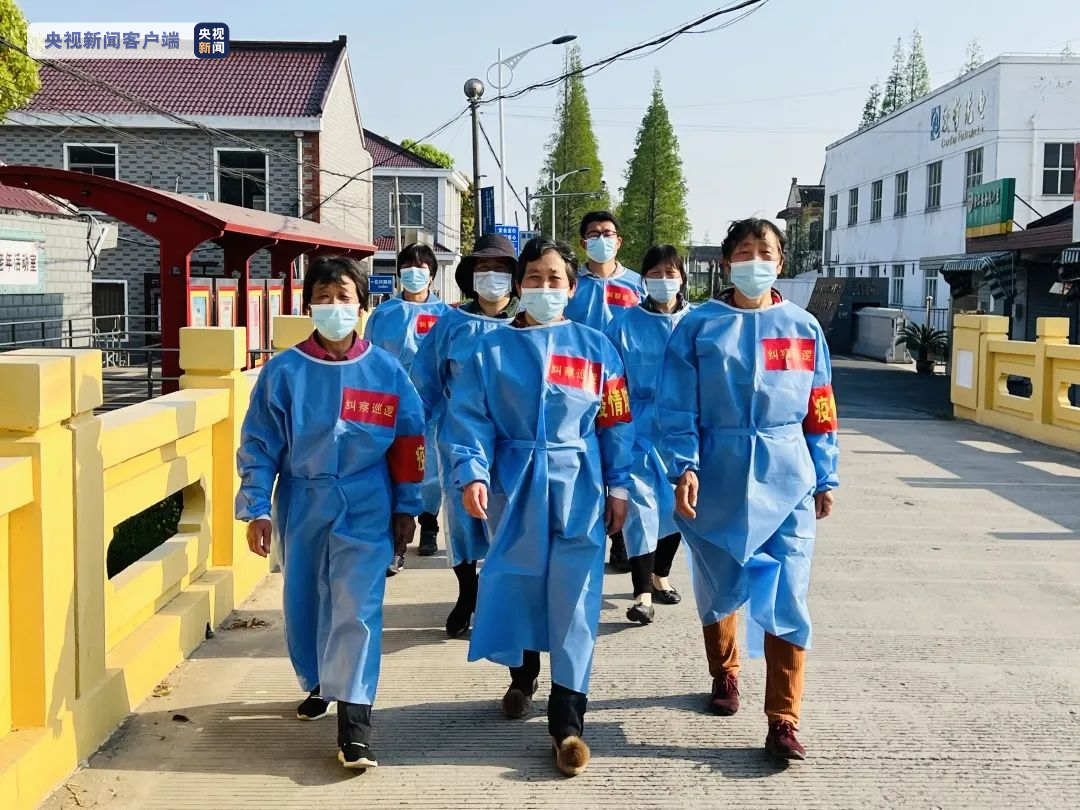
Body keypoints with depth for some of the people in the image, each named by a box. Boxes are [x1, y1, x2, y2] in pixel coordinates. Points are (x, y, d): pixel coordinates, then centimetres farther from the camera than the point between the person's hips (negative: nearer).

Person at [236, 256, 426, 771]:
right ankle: (317, 685, 39)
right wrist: (256, 509, -7)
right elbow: (259, 445, -2)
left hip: (365, 508, -2)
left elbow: (409, 443, 3)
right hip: (301, 505, 2)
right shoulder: (283, 372, -4)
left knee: (357, 606, -10)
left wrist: (406, 508, 5)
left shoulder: (386, 371, -3)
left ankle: (353, 723, -7)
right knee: (303, 603, 14)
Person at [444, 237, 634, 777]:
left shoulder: (595, 348, 3)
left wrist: (618, 486, 1)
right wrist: (472, 474, -18)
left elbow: (616, 423, 4)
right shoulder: (491, 349, 2)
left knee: (574, 600, -4)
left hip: (578, 487, -1)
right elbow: (470, 417, -4)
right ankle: (522, 677, 40)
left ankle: (567, 722, 2)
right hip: (513, 484, 1)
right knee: (517, 586, 12)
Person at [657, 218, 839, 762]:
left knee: (786, 597, -6)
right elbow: (678, 406, -4)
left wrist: (825, 479, 8)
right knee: (719, 587, 14)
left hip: (787, 479, 1)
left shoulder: (803, 328, 6)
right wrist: (685, 467, -15)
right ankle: (724, 674, 39)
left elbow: (820, 411, 8)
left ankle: (783, 721, 1)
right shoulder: (699, 326, 0)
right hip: (719, 477, 0)